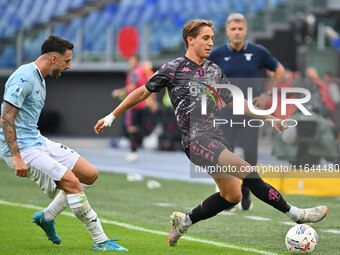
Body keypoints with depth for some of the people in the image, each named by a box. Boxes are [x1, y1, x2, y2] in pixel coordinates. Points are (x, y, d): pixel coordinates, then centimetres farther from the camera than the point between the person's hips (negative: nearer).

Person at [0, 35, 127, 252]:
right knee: (71, 182, -21)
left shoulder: (40, 80, 15)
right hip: (23, 149, -10)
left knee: (90, 174, 6)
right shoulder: (24, 78, -17)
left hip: (39, 142, 10)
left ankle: (47, 217, 17)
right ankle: (101, 241, -14)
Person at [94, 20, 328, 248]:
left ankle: (185, 221, 25)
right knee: (248, 171, -21)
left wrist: (268, 118, 20)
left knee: (232, 195, 7)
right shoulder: (173, 69, -3)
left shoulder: (214, 70, 15)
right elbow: (143, 92, 7)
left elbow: (234, 101, 25)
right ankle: (295, 214, -16)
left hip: (216, 139, 8)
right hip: (197, 141, -8)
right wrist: (111, 117, 10)